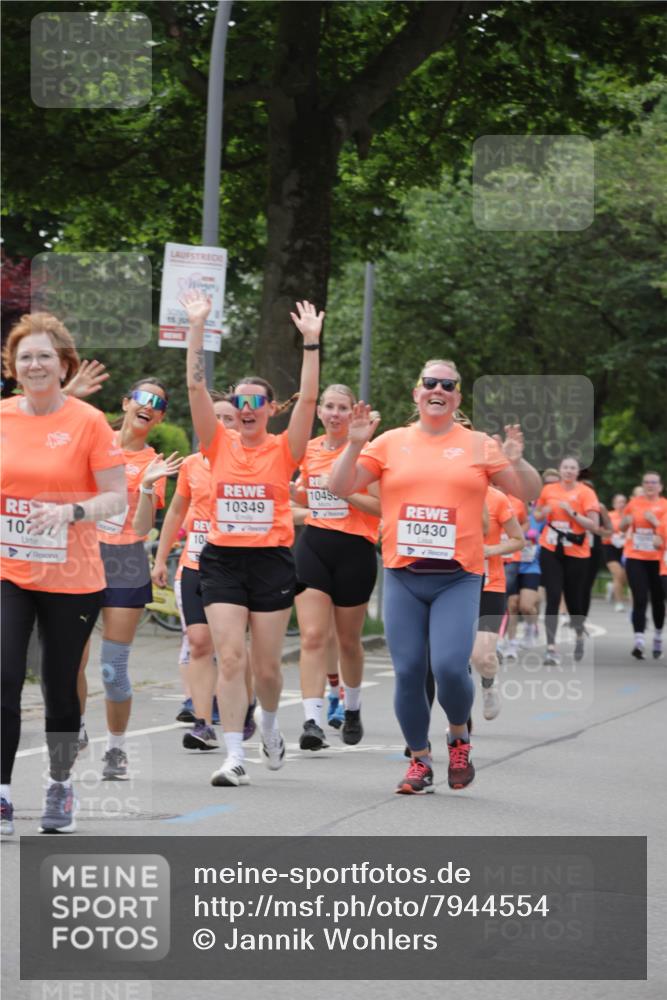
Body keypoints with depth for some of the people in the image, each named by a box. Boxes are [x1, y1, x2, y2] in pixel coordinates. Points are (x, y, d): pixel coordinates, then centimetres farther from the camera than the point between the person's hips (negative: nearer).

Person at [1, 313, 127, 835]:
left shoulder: (89, 421, -6)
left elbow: (117, 497, -7)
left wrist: (72, 512, -23)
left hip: (71, 578, -2)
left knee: (61, 688, 8)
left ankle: (61, 787, 26)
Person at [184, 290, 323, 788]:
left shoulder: (284, 449, 1)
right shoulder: (220, 444, 4)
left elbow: (309, 397, -10)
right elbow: (196, 386, -2)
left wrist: (312, 341, -16)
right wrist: (197, 326, -8)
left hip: (271, 560, -1)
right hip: (222, 559, 1)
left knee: (267, 665, 5)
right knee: (230, 658, -8)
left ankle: (270, 725, 35)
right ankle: (235, 757, -8)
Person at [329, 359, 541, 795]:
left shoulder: (479, 445, 7)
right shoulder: (391, 442, 9)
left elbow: (530, 493, 8)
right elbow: (340, 487, 7)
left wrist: (517, 462, -12)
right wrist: (355, 446, -9)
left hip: (458, 578, -2)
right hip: (403, 577, 2)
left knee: (450, 666, -16)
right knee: (408, 672, -1)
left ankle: (459, 736, 13)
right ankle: (420, 761, 16)